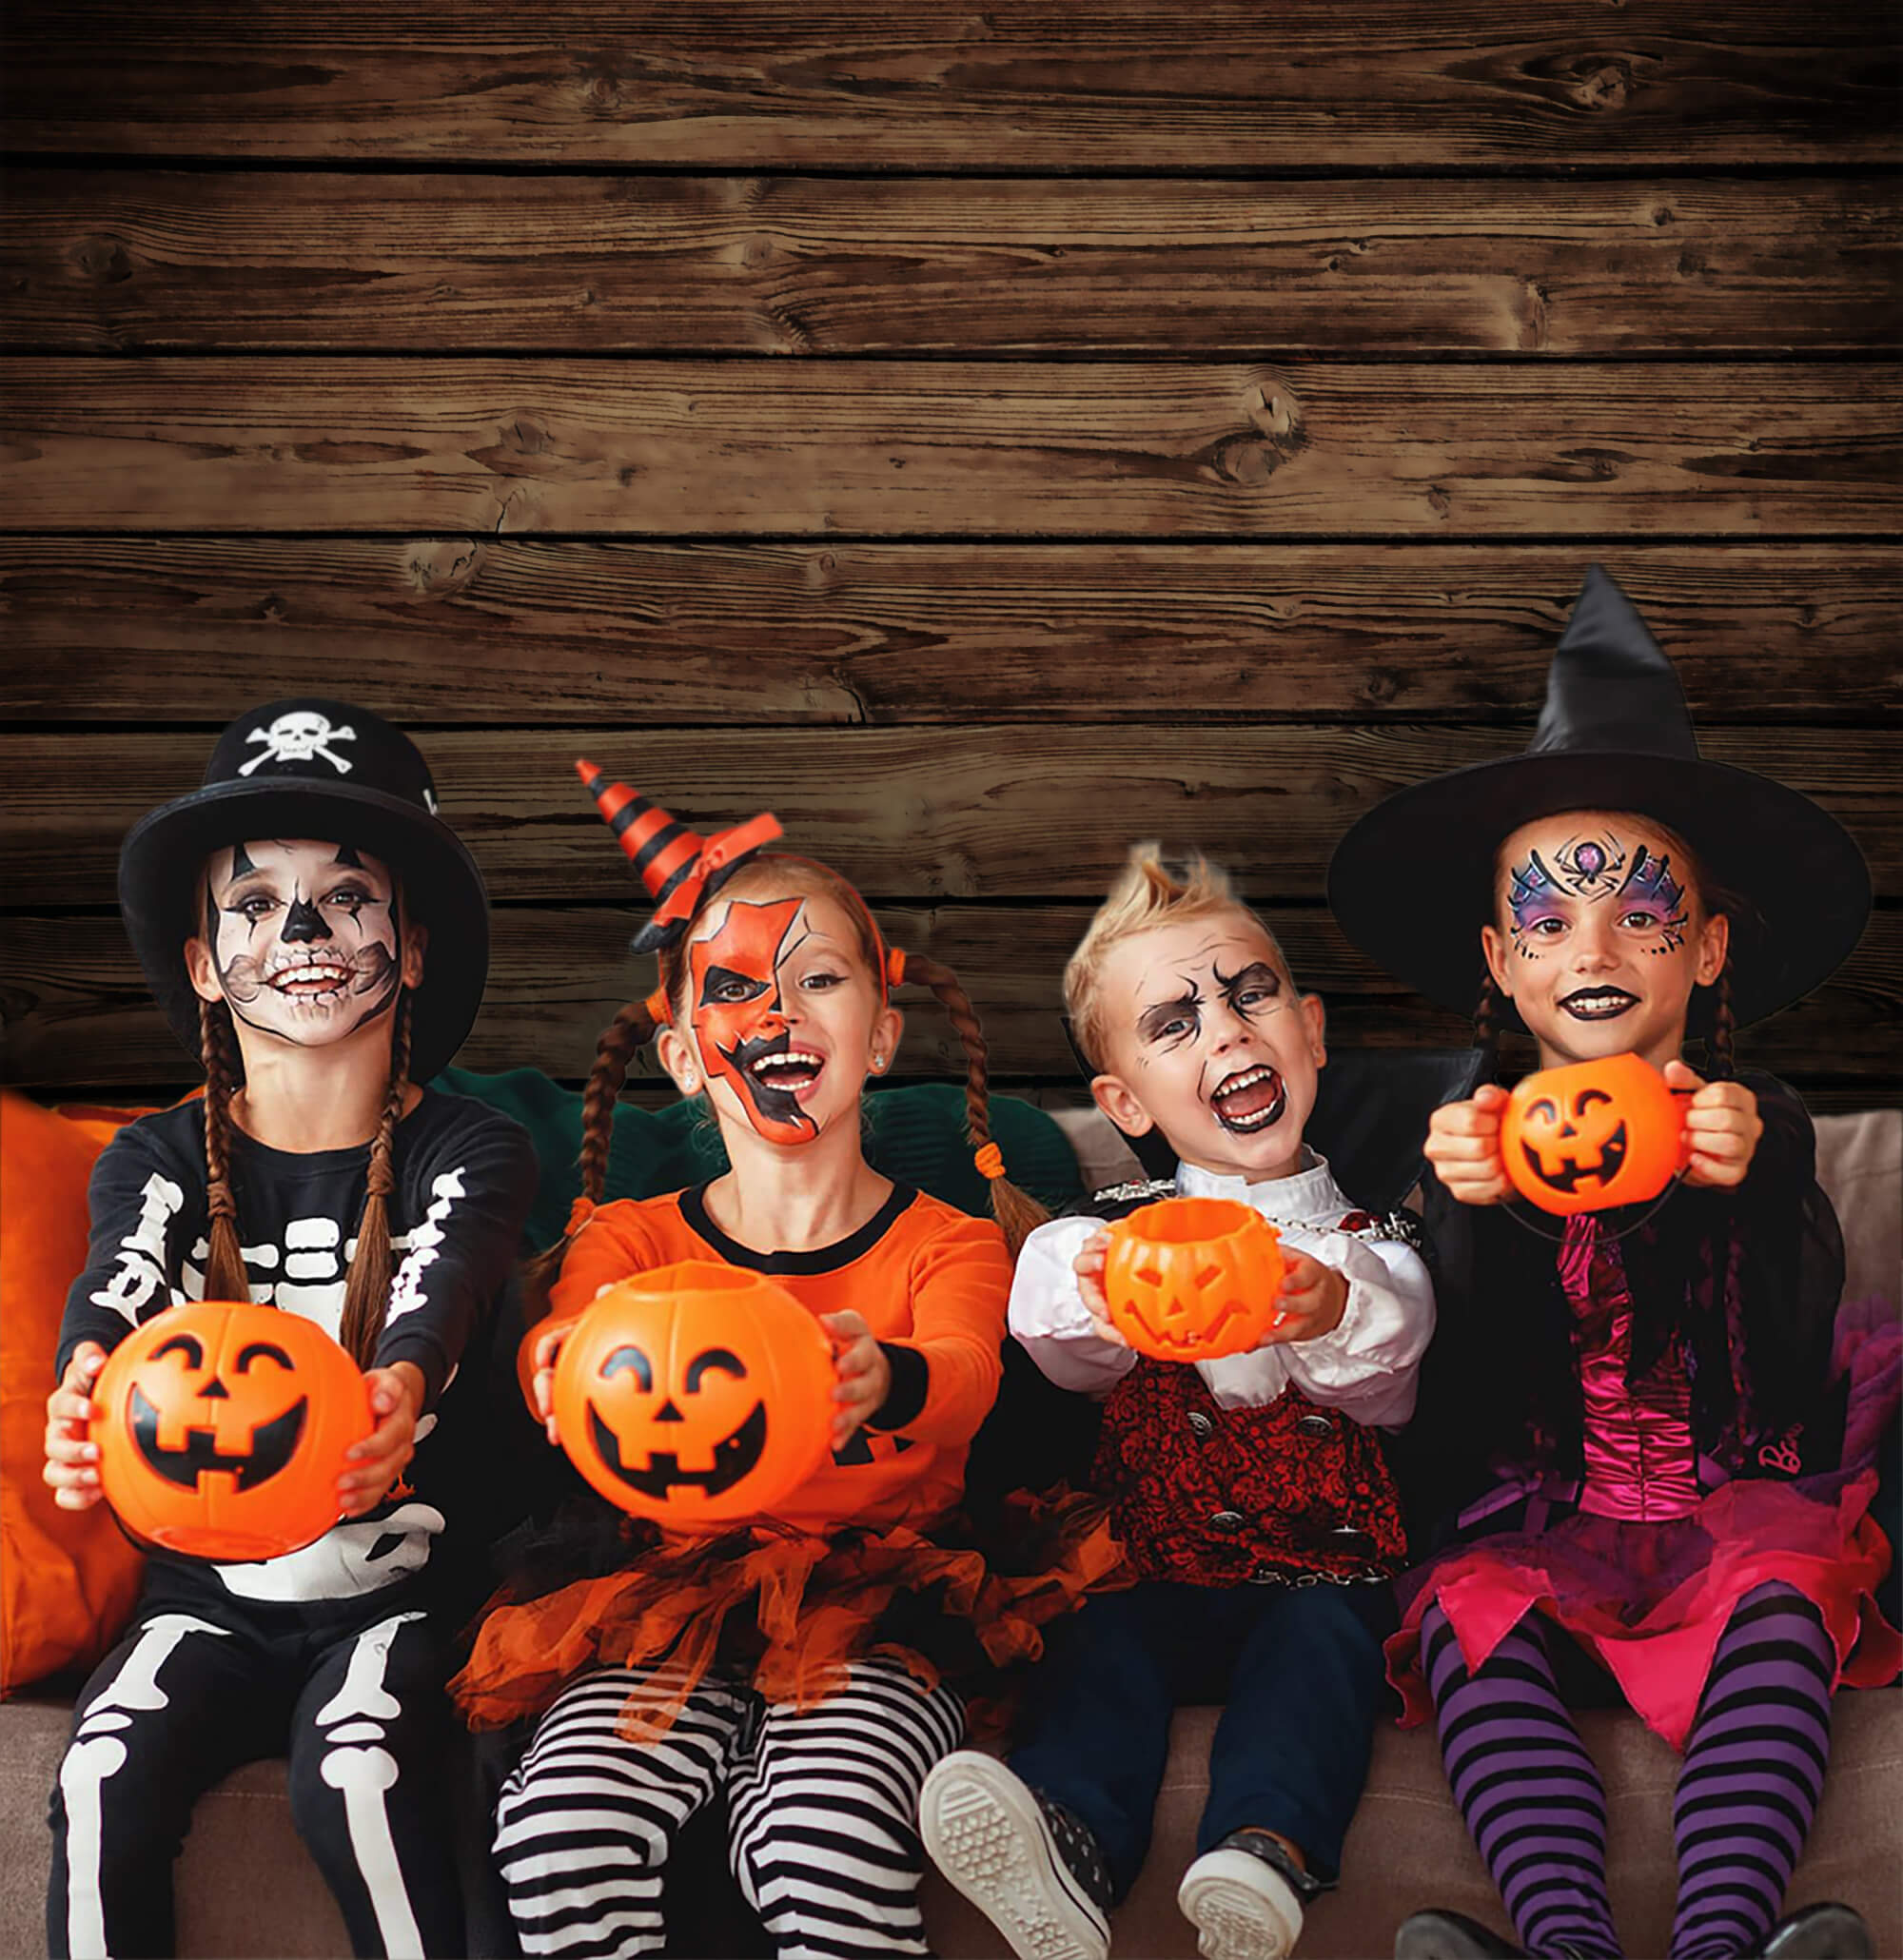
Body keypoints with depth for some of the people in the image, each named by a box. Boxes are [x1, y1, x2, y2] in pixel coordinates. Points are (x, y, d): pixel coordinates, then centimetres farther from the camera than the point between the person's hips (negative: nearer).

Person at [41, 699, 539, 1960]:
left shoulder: (469, 1153, -3)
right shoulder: (156, 1160, 3)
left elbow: (438, 1286, -25)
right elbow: (119, 1281, -19)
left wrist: (400, 1393, -50)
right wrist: (89, 1389, -44)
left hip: (393, 1586, -2)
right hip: (204, 1586, 2)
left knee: (355, 1769, -29)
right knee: (104, 1781, -23)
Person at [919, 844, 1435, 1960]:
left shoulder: (1370, 1245, 9)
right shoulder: (1121, 1232, 10)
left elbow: (1389, 1391, -6)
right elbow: (1068, 1353, -8)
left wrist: (1335, 1319, -32)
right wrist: (1090, 1297, -35)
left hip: (1322, 1579, -1)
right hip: (1157, 1573, 1)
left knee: (1319, 1639, -30)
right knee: (1103, 1643, -26)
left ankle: (1267, 1848, -51)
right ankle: (1071, 1844, -49)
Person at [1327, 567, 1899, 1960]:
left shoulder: (1757, 1125, 1)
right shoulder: (1482, 1134, 2)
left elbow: (1788, 1365, -15)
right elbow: (1464, 1387, -10)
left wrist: (1744, 1188, -36)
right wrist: (1482, 1209, -32)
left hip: (1738, 1498, 0)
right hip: (1537, 1513, 1)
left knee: (1780, 1596, -31)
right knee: (1473, 1616, -28)